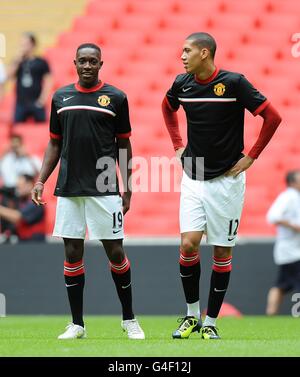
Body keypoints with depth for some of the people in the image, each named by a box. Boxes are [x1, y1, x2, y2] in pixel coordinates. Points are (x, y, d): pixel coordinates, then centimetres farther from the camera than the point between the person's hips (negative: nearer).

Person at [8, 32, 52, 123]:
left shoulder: (41, 63, 1)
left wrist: (43, 98, -9)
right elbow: (10, 75, -3)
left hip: (36, 104, -3)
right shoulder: (18, 62, 10)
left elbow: (48, 81, 0)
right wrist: (17, 60, -10)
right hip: (21, 103, 3)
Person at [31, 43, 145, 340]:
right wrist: (41, 181, 4)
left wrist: (128, 189, 1)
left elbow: (124, 146, 5)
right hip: (68, 190, 3)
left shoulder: (115, 98, 2)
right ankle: (77, 324, 11)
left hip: (104, 189, -3)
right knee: (72, 254, 4)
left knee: (115, 252, -1)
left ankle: (129, 319, 13)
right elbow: (54, 144, 15)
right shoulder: (61, 98, 9)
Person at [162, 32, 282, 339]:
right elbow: (168, 108, 25)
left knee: (221, 251, 2)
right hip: (192, 178, 3)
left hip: (226, 179, -3)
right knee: (188, 244, -8)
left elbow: (272, 117, -9)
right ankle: (192, 315, 8)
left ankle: (210, 322, 11)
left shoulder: (233, 83, -13)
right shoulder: (182, 84, 1)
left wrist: (250, 157, -8)